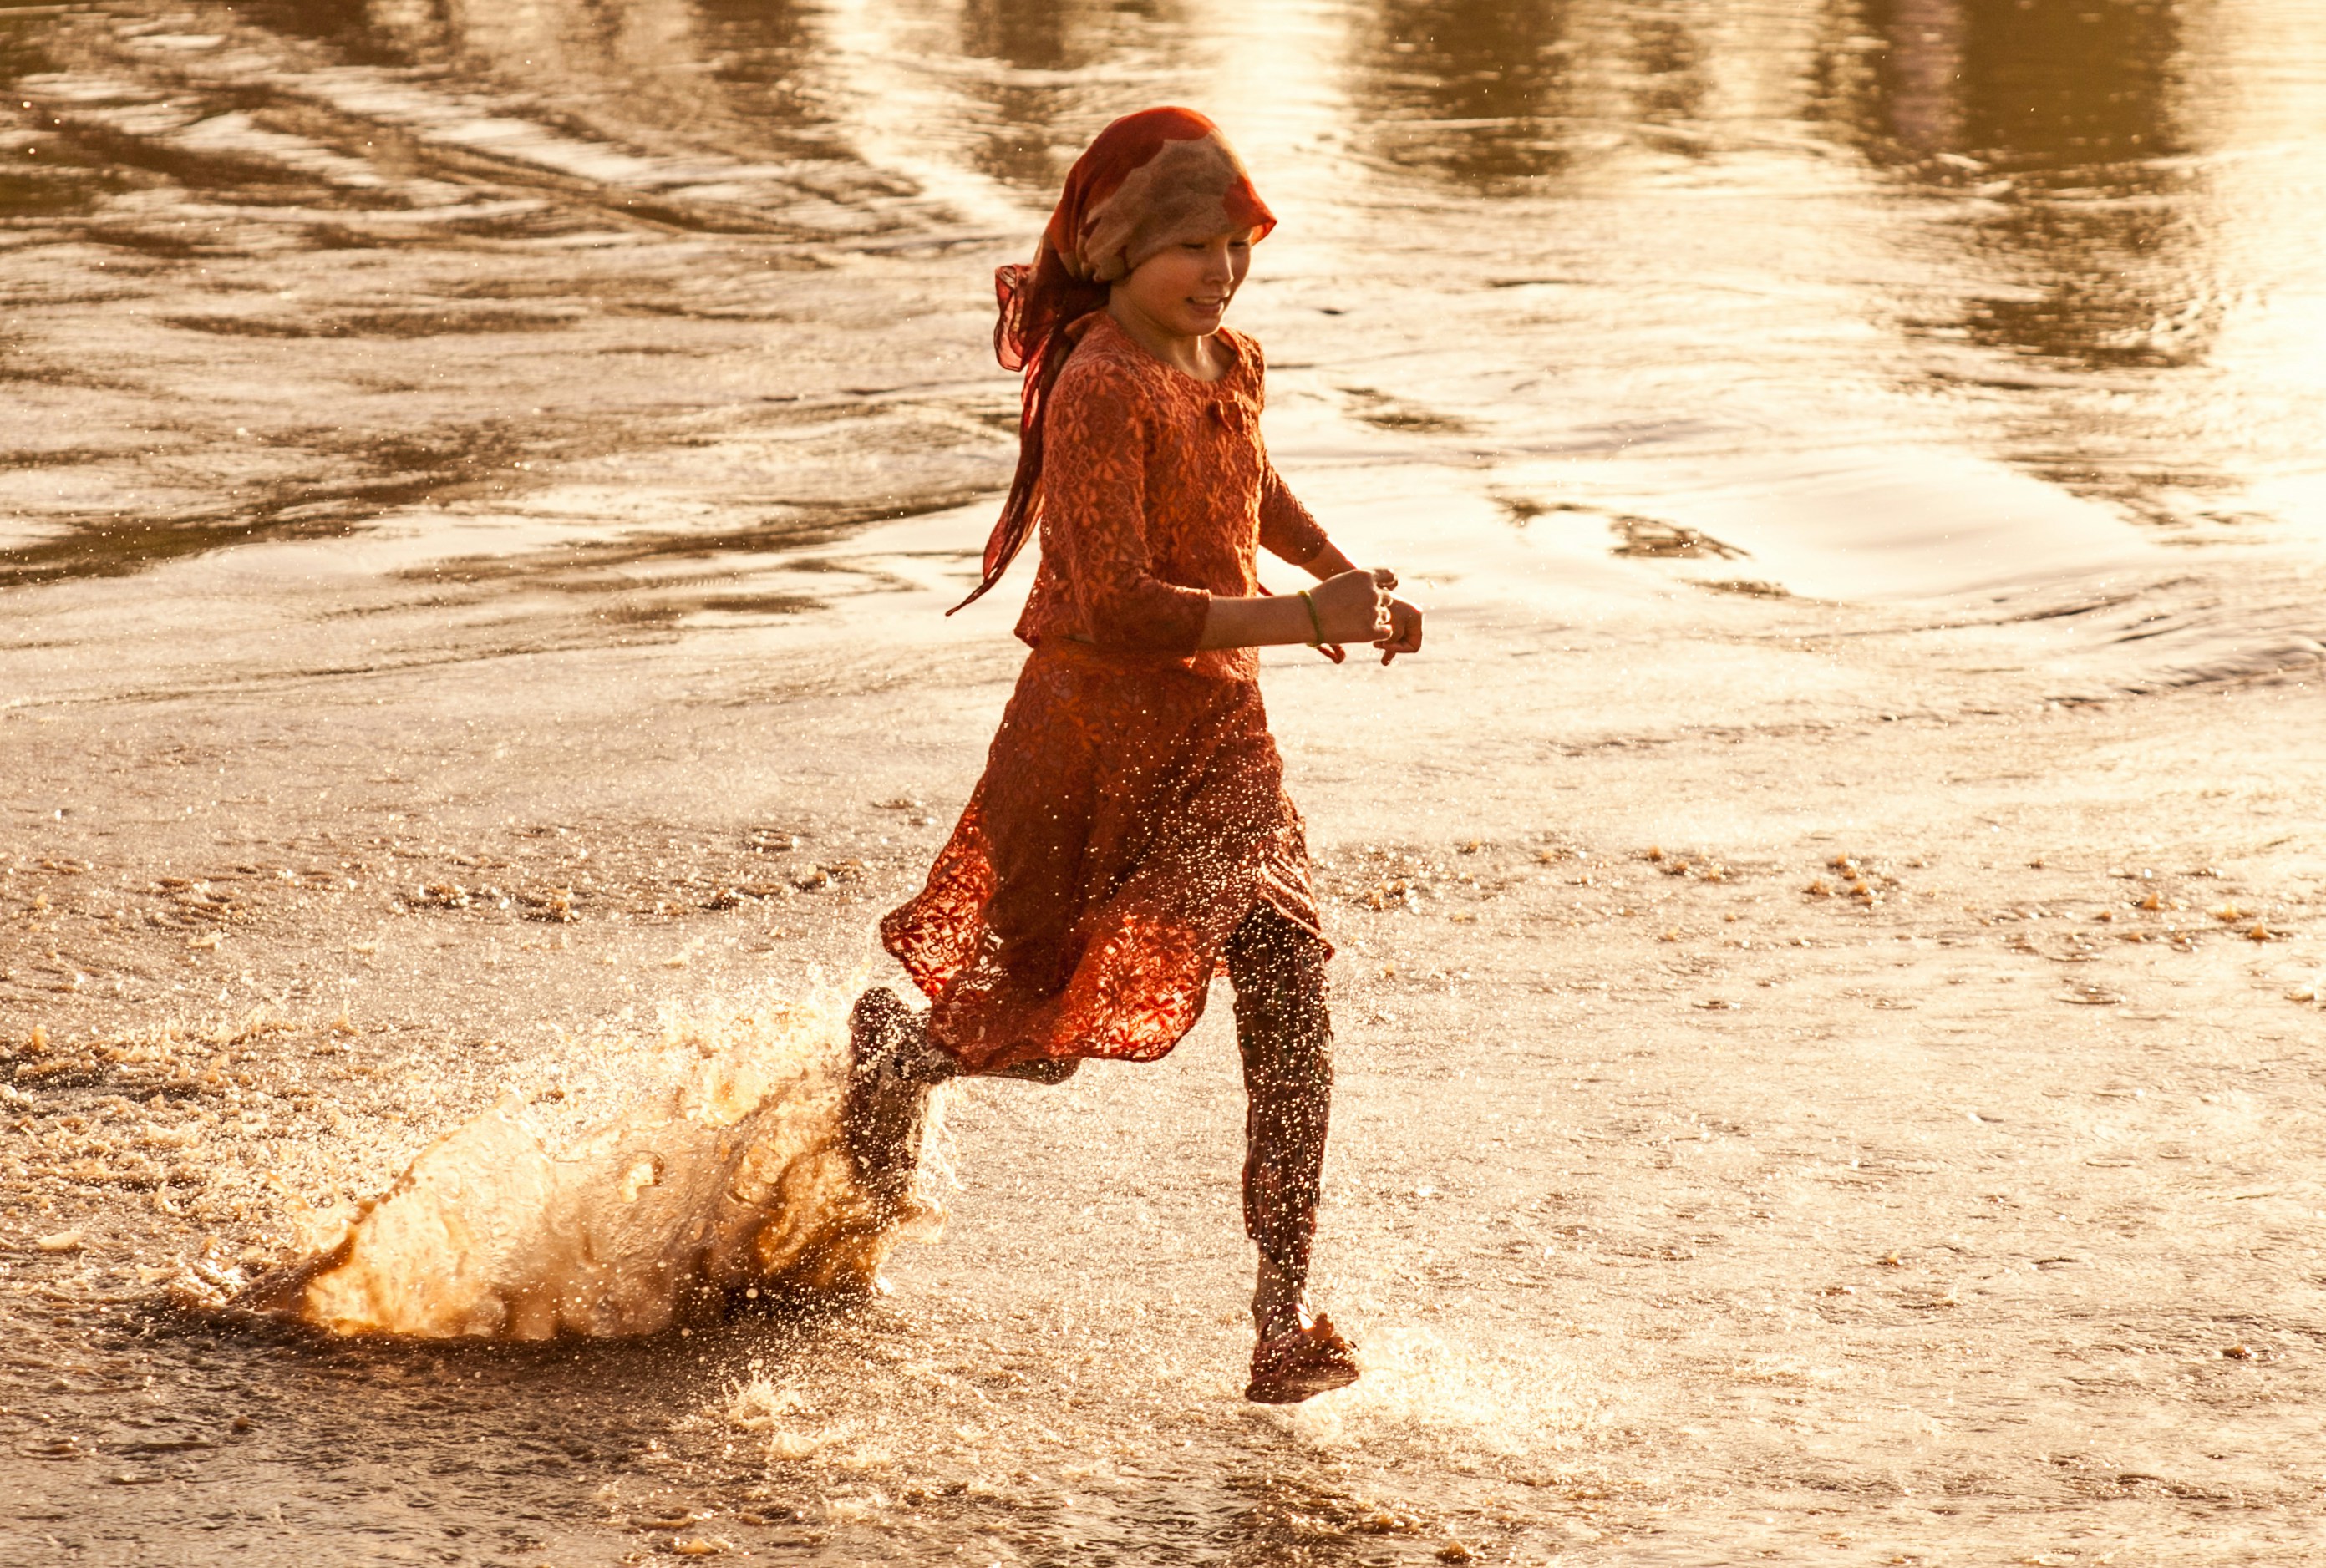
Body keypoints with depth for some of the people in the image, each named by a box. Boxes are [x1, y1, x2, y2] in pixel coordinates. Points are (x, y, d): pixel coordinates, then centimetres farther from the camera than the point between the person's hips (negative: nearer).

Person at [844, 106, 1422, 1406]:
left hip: (1222, 738, 6)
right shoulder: (1099, 390, -21)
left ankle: (1285, 1324, -9)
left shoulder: (1233, 367, 5)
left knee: (1292, 1012, -10)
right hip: (1097, 733, -6)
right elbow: (1118, 604, -29)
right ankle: (900, 1048, 47)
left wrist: (1347, 575, 17)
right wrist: (1301, 618, -29)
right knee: (1047, 1034, 11)